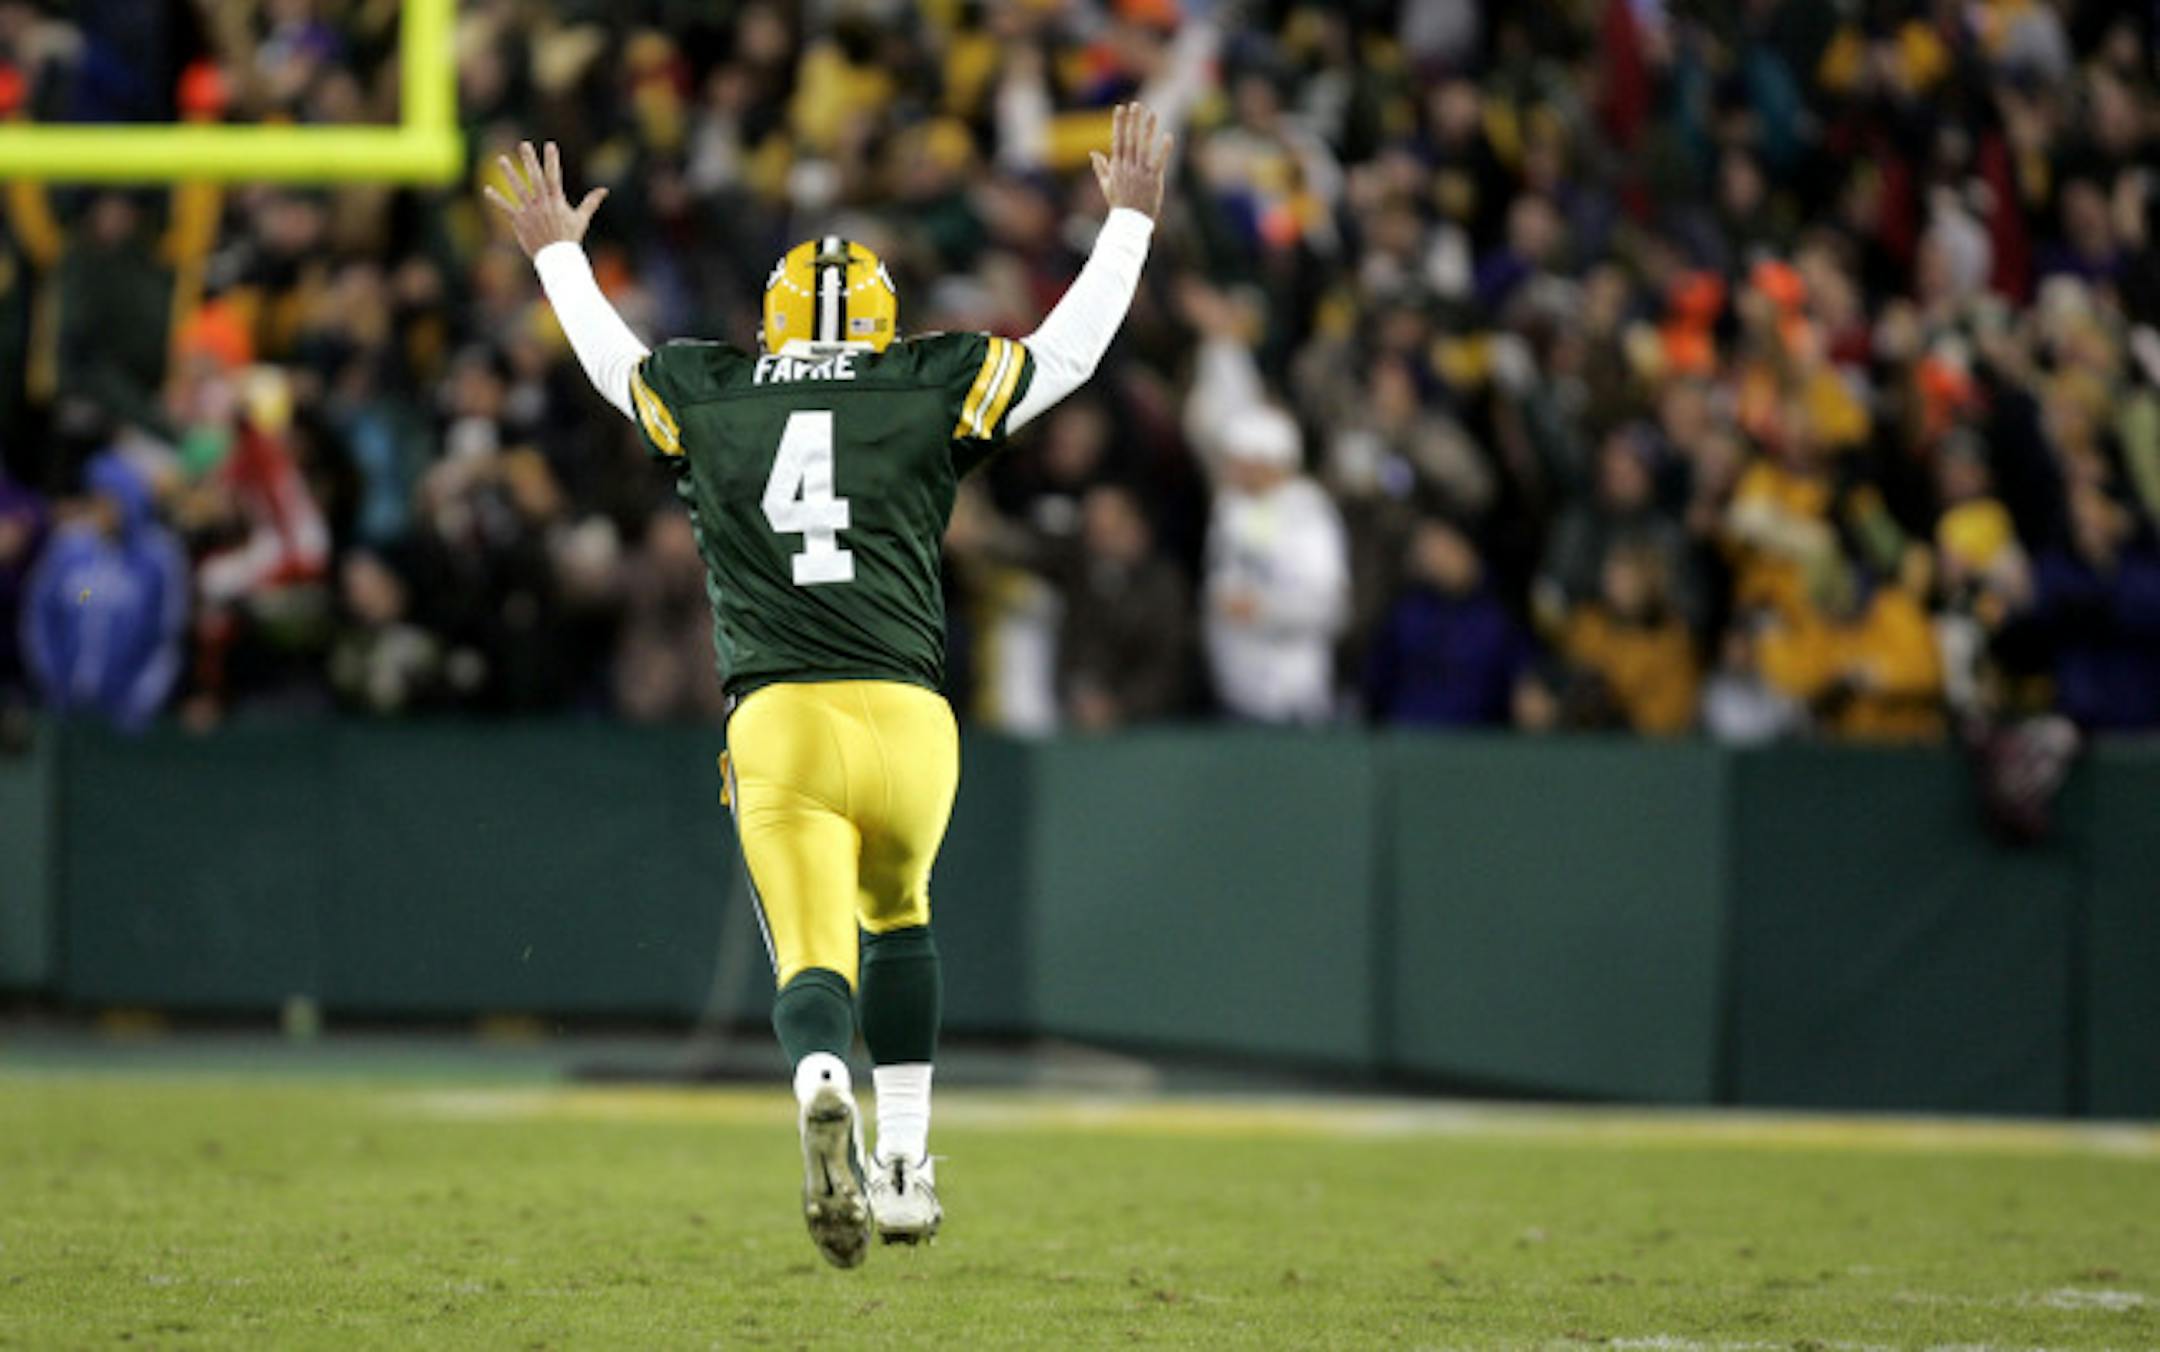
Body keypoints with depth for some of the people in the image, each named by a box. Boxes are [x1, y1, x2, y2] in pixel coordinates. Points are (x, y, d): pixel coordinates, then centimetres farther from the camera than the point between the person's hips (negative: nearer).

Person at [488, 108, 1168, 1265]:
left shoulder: (703, 402, 12)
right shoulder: (932, 394, 7)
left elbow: (610, 356, 33)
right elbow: (1066, 351, 22)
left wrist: (557, 255, 52)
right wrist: (1127, 221, 36)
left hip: (778, 726, -1)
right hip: (906, 719, 1)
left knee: (812, 960, -3)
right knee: (895, 913, 26)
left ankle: (824, 1091, -38)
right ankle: (905, 1165, 23)